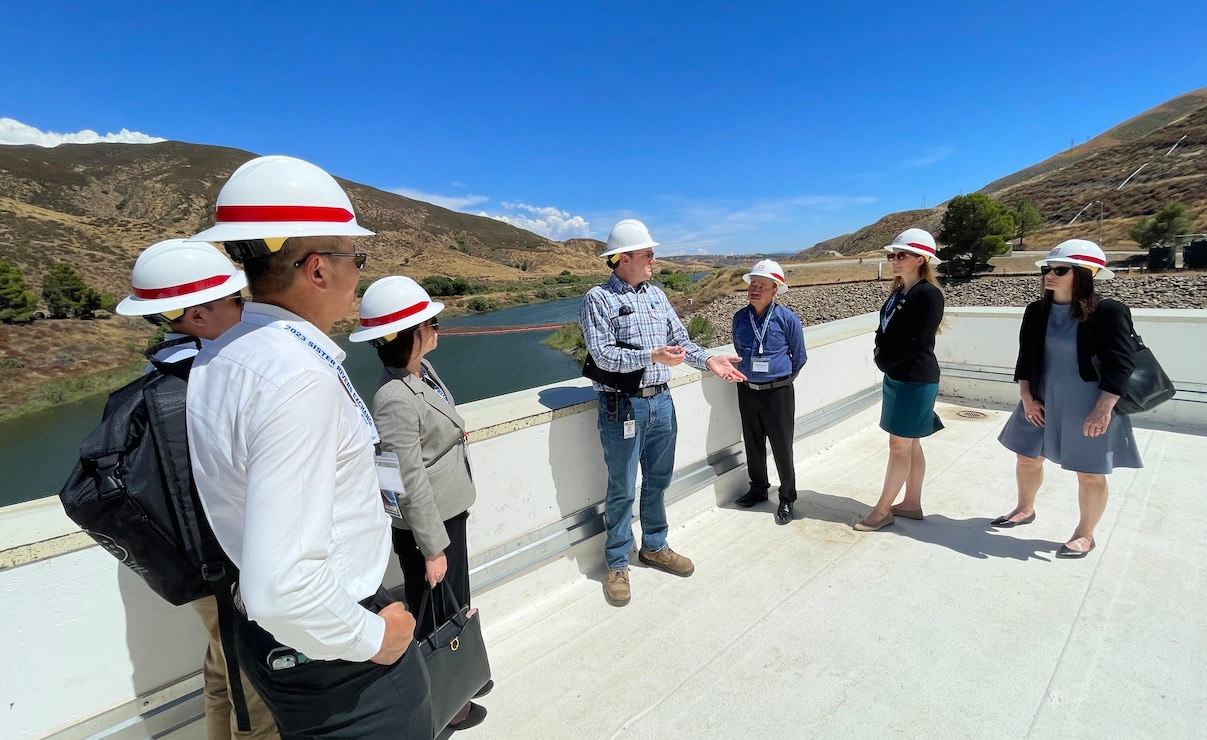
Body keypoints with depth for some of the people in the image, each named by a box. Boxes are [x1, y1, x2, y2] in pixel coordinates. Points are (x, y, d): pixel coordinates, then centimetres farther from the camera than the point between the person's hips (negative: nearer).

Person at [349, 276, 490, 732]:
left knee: (457, 605, 26)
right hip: (425, 525, -8)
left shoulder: (424, 370, -1)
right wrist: (431, 548, -15)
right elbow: (411, 483, -23)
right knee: (435, 618, 16)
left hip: (449, 513, 8)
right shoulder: (395, 400, -28)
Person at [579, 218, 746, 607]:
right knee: (622, 490, 7)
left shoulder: (656, 295, 10)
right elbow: (603, 355, -18)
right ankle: (617, 564, 26)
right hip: (622, 407, -6)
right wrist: (652, 356, -27)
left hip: (661, 401, 6)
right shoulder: (598, 299, -9)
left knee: (658, 482, 18)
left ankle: (654, 547, 39)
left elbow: (680, 338, 10)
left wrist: (709, 360, -6)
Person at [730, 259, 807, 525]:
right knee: (753, 444, 17)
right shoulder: (739, 318, -1)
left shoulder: (787, 319, -10)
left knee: (782, 448, 6)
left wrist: (780, 380, 8)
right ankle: (758, 489, 36)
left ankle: (787, 498, 24)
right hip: (747, 391, 4)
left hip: (778, 393, -4)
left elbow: (799, 357, 2)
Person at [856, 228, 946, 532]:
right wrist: (882, 358, -5)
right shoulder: (898, 292, 11)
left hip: (916, 381, -9)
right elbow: (885, 333, 12)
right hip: (895, 377, 9)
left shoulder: (929, 294, -15)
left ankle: (883, 510, 9)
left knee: (899, 445, -1)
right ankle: (912, 503, 27)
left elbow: (918, 343, -20)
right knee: (910, 444, 15)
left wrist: (885, 361, -9)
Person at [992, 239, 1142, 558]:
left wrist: (1103, 409, -20)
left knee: (1090, 473, 9)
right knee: (1027, 457, 16)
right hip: (1042, 403, 5)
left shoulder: (1108, 312, -13)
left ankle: (1084, 535, 27)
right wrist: (1026, 397, -2)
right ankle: (1025, 509, 39)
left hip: (1089, 408, -5)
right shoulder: (1036, 311, 1)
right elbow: (1025, 358, 4)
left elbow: (1120, 365, -15)